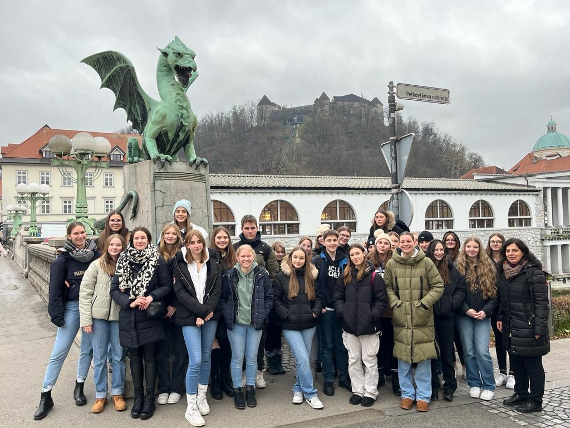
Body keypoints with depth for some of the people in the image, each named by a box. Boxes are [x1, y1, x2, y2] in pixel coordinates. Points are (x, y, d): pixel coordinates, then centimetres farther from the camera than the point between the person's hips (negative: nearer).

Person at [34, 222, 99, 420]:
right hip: (72, 307, -2)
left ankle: (79, 387, 27)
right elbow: (55, 289, -5)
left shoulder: (95, 254, -1)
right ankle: (46, 396, 10)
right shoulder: (63, 259, -5)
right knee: (59, 352, -1)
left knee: (87, 350, 9)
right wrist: (57, 315, -8)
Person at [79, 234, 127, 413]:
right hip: (99, 316, 0)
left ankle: (117, 393, 23)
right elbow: (85, 292, -4)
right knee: (99, 358, 9)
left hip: (119, 317, 1)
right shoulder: (97, 265, -4)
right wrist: (86, 319, -7)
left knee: (118, 357, 9)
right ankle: (100, 395, 22)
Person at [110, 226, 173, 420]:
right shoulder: (123, 260, 3)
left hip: (150, 316, -2)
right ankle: (138, 397, 24)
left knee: (150, 357, 5)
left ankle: (149, 399, 16)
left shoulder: (158, 260, -4)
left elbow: (167, 286, -2)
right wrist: (130, 302, -14)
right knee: (135, 357, 12)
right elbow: (114, 289, 1)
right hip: (129, 317, 3)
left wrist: (151, 297, -17)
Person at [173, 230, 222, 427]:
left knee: (206, 357, 11)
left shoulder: (213, 264, 7)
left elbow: (217, 290, 1)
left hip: (210, 316, 3)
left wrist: (207, 311, -12)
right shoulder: (180, 265, -1)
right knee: (195, 360, -9)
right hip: (190, 317, -3)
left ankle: (202, 397, 28)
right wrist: (201, 311, -16)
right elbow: (180, 292, -8)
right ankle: (191, 408, 2)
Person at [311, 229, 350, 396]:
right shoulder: (317, 261, -2)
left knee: (342, 345, 10)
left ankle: (344, 377, 23)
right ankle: (328, 380, 16)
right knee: (327, 345, 6)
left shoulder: (345, 261, 7)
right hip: (325, 310, -2)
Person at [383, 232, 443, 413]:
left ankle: (423, 396, 18)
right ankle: (407, 393, 23)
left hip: (422, 318, -1)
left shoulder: (426, 262, -2)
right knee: (403, 357, 7)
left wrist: (425, 303, -9)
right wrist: (395, 302, -5)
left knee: (424, 358, 3)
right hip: (400, 318, 1)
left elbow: (438, 286, 1)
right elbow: (387, 287, 10)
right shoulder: (391, 264, 2)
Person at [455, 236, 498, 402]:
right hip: (464, 315, 0)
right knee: (468, 351, 5)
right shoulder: (458, 266, 2)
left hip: (482, 315, 0)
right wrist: (466, 309, -11)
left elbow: (494, 292, 3)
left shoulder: (488, 267, 4)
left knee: (482, 351, -6)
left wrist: (485, 311, -9)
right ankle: (474, 384, 19)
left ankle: (489, 386, 9)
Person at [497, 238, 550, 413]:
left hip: (528, 326, -7)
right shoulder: (504, 272, 11)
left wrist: (539, 328, -18)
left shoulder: (534, 272, -12)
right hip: (511, 327, 7)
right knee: (516, 361, 16)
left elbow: (542, 302, -14)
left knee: (532, 364, 3)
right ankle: (521, 394, 31)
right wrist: (500, 318, 12)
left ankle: (536, 401, 16)